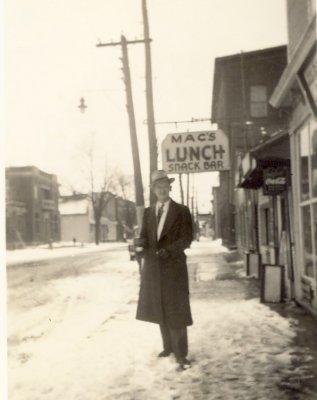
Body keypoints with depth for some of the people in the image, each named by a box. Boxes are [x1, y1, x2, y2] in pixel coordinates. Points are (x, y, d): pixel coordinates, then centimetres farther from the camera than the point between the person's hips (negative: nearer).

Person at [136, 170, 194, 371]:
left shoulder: (181, 211, -2)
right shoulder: (148, 212, 12)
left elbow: (187, 238, -8)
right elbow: (144, 235, 11)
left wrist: (168, 250, -23)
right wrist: (141, 246, -11)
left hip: (173, 266, -5)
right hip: (153, 267, 5)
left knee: (175, 312, -5)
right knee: (160, 310, 13)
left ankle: (181, 355, 0)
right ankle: (168, 346, 28)